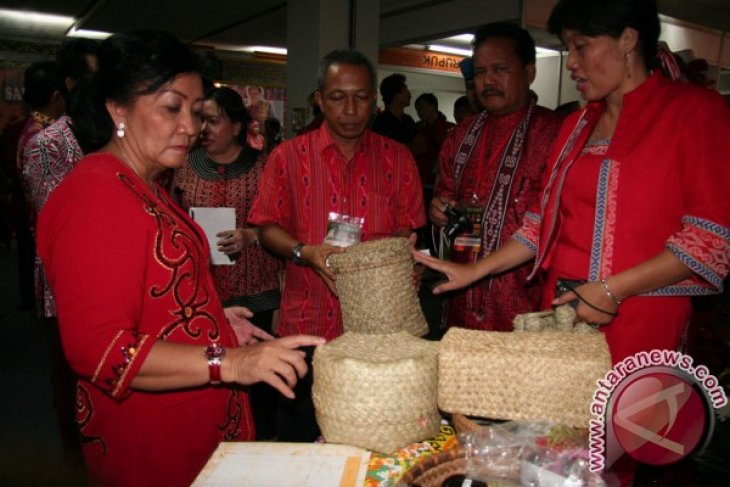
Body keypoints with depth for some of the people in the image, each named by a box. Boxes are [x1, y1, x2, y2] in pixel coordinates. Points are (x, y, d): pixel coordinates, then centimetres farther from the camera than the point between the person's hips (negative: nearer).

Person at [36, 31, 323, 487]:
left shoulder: (143, 188, 10)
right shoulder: (94, 196, -21)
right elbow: (98, 348, -27)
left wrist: (212, 320, 7)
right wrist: (229, 361, -32)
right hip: (150, 446, -9)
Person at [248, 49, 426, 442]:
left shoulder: (397, 158, 6)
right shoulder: (289, 156, 3)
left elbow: (409, 228, 8)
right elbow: (268, 228, 3)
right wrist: (305, 253, -16)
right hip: (307, 325, 0)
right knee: (300, 440, 10)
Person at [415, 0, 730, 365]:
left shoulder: (695, 109, -2)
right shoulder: (576, 125, 16)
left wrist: (612, 289, -15)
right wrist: (475, 271, 6)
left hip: (641, 321, -5)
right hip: (563, 308, 5)